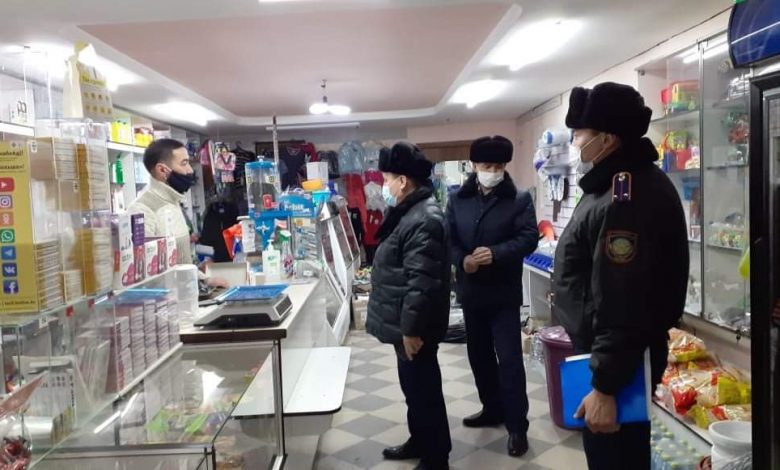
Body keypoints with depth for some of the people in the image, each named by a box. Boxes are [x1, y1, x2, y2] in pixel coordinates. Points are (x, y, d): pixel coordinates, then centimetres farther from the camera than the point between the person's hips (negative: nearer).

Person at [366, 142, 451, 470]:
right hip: (404, 323, 10)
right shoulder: (410, 212, 11)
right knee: (412, 385, 21)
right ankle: (419, 441, 38)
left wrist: (411, 328, -24)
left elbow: (422, 283, -27)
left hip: (414, 326, -10)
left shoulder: (424, 220, -23)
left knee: (423, 387, 3)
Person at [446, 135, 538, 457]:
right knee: (479, 355, 16)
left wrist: (495, 254, -26)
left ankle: (517, 426, 8)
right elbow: (446, 239, 4)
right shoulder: (458, 200, 6)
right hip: (471, 291, 5)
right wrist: (462, 260, -15)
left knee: (509, 358, -3)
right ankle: (492, 409, 34)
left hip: (504, 293, -4)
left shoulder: (520, 199, -4)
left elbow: (529, 238, -12)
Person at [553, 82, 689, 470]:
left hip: (618, 363, -10)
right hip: (610, 353, 10)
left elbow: (622, 306, -30)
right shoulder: (623, 184, 9)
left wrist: (605, 386, -26)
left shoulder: (627, 198, -26)